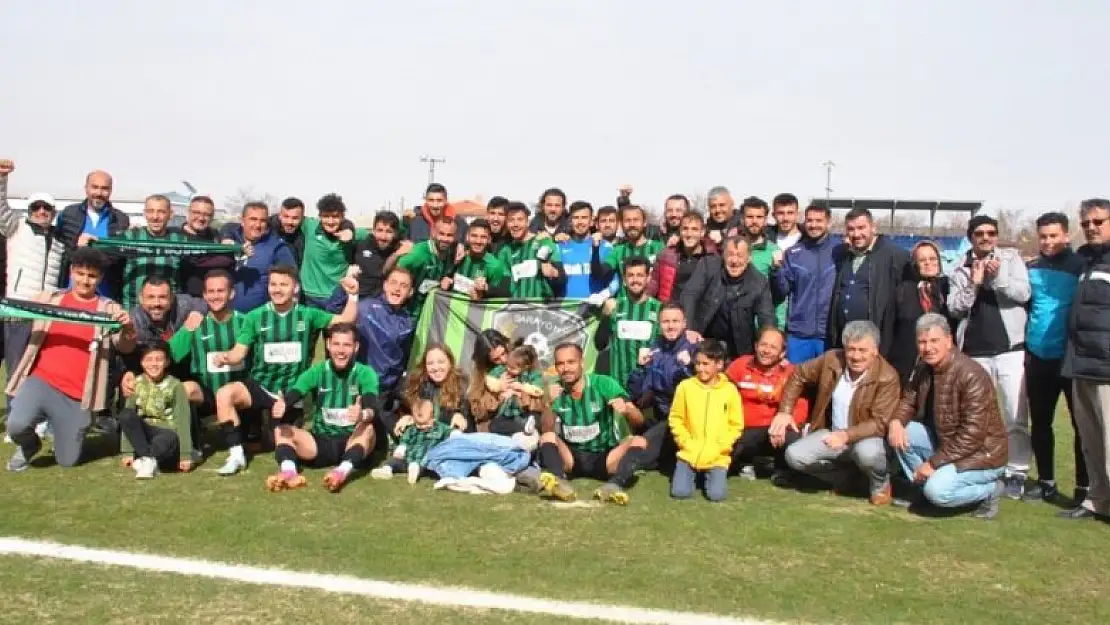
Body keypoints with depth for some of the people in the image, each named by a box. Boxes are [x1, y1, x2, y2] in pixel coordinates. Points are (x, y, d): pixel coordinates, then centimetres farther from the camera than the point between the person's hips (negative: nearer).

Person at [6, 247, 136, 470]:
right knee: (17, 425, -27)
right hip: (41, 380, 0)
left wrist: (127, 327, -29)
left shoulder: (109, 309, 5)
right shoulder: (49, 299, 10)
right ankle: (29, 446, 10)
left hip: (77, 395, 0)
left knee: (68, 460, 3)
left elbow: (126, 348, -6)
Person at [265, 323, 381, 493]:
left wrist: (363, 415, -49)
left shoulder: (365, 373, -6)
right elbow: (294, 393, -17)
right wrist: (282, 404, -42)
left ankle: (343, 471, -54)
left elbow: (373, 406, -24)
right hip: (321, 442, 3)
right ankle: (288, 471, -43)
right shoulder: (316, 371, 1)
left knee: (367, 427, -32)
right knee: (281, 428, -17)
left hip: (351, 442, -3)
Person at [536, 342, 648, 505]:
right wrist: (550, 404, -30)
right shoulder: (555, 391, -2)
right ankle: (558, 480, -51)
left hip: (604, 457, -1)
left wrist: (626, 410, -37)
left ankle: (614, 485, -48)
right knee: (547, 436, -24)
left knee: (639, 441, -25)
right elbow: (546, 429, -13)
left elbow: (639, 422, -14)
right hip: (571, 458, 1)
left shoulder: (603, 384, -8)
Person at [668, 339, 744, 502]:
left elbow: (736, 425, 2)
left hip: (717, 457, -1)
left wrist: (720, 446, -9)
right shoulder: (685, 386, -3)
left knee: (717, 495, -17)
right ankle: (694, 474, 18)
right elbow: (676, 418, 5)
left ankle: (709, 475, 16)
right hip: (689, 453, 1)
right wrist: (686, 442, -5)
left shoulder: (730, 390, -3)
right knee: (680, 492, -14)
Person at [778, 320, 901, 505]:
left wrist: (846, 435, -37)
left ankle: (880, 483, -1)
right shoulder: (831, 359, -9)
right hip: (832, 433, 4)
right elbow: (799, 376, 6)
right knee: (794, 456, -18)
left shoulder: (887, 377, -20)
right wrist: (784, 411, -5)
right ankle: (847, 476, 6)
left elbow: (880, 423, -22)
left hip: (865, 438, -4)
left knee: (867, 452, -39)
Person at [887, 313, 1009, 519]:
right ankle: (923, 486, 5)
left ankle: (990, 489, 0)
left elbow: (973, 435, -29)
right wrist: (896, 421, -16)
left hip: (980, 454, -8)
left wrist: (934, 463, -27)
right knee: (899, 432, -8)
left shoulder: (971, 375, -27)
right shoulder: (924, 369, -1)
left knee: (937, 491, -28)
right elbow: (908, 400, 9)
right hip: (944, 441, 8)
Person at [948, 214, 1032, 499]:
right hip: (975, 353, 2)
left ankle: (1017, 473, 6)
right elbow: (954, 307, 0)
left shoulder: (1011, 257, 5)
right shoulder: (962, 270, 10)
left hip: (1010, 349, -2)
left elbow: (1023, 293, -6)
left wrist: (998, 277, -21)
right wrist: (973, 282, -13)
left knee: (1015, 416, -3)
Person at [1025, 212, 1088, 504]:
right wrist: (1025, 346, 12)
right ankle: (1046, 482, 22)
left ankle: (1085, 487, 9)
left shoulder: (1080, 265, -5)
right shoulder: (1031, 269, 8)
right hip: (1038, 357, 5)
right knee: (1039, 422, 11)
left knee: (1082, 424, 2)